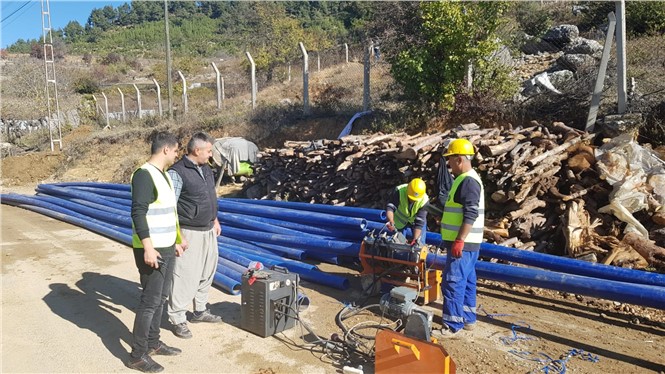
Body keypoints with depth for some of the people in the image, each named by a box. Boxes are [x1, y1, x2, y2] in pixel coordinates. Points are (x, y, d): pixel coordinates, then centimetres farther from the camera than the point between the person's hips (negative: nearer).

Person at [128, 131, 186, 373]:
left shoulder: (164, 175, 14)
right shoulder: (144, 175, -16)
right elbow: (138, 213, -23)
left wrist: (175, 241, 24)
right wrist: (148, 248, -27)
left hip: (166, 248, 10)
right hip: (152, 250, -10)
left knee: (161, 298, 17)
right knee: (150, 302, -2)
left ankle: (153, 343, 32)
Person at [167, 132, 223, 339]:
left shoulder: (206, 169, 10)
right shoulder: (177, 172, -17)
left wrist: (215, 220, 22)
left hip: (208, 230, 8)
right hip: (190, 233, -8)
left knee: (206, 273, 17)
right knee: (186, 277, -3)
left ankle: (200, 311, 33)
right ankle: (178, 320, 11)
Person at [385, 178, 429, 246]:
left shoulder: (424, 200, -33)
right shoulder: (399, 191, -35)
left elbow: (419, 222, -32)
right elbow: (390, 207, -39)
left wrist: (415, 239, -39)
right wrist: (391, 221, -57)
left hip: (415, 220, 0)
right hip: (400, 220, 0)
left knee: (420, 244, -5)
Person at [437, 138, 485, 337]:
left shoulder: (468, 181, -18)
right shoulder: (466, 179, 16)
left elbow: (471, 215, -24)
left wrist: (459, 241, -26)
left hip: (463, 243, -11)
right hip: (464, 242, 11)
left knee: (453, 282, -7)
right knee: (466, 281, 16)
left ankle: (453, 325, -1)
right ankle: (468, 319, 26)